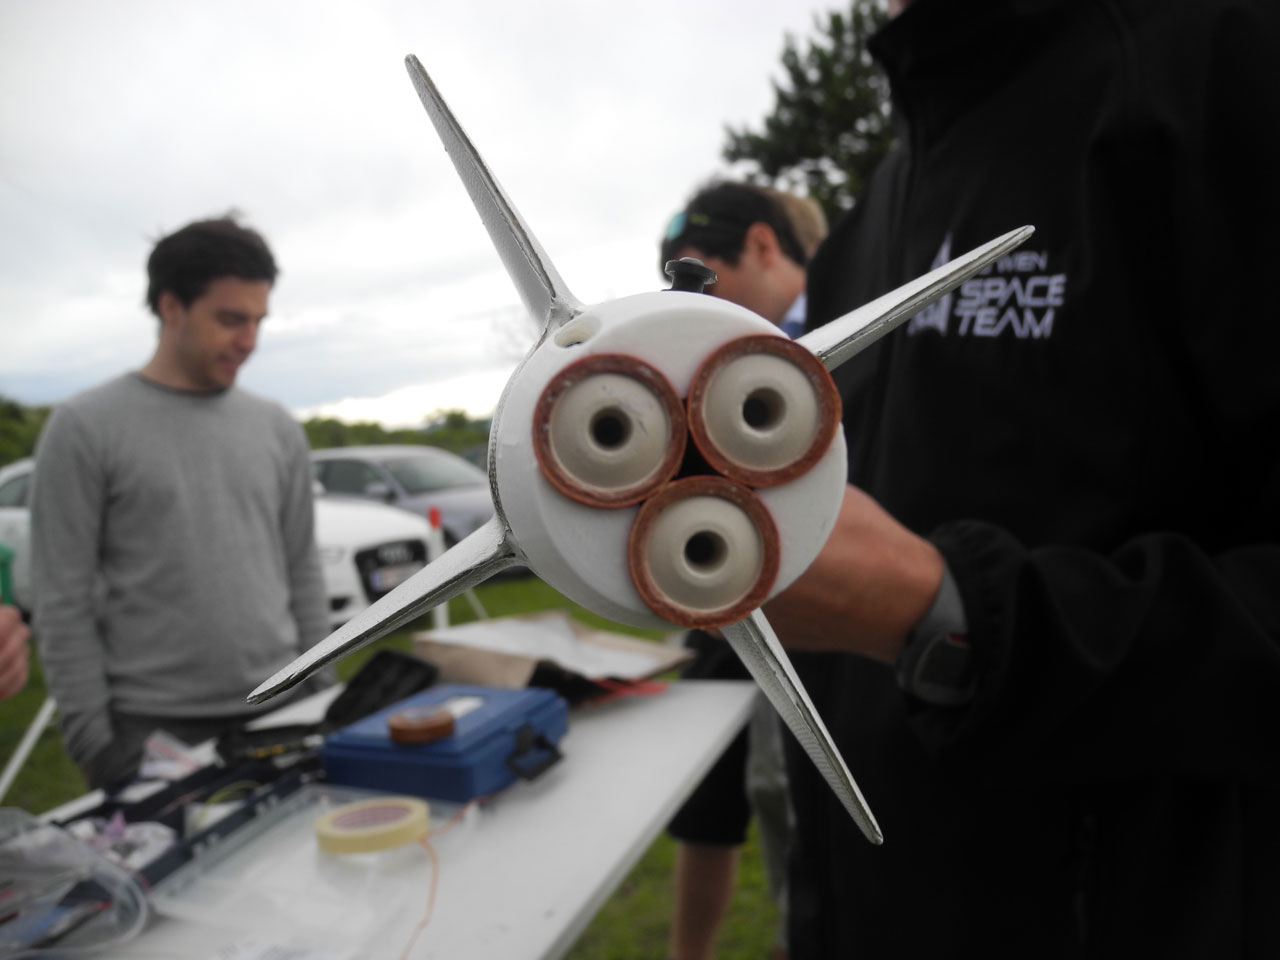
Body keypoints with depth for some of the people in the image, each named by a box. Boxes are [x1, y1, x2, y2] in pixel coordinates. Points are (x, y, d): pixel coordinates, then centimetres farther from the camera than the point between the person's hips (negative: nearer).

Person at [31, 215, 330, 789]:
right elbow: (64, 602, -6)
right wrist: (94, 741, -8)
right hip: (151, 731, -3)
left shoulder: (277, 429, 6)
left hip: (279, 717, 4)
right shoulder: (85, 429, -5)